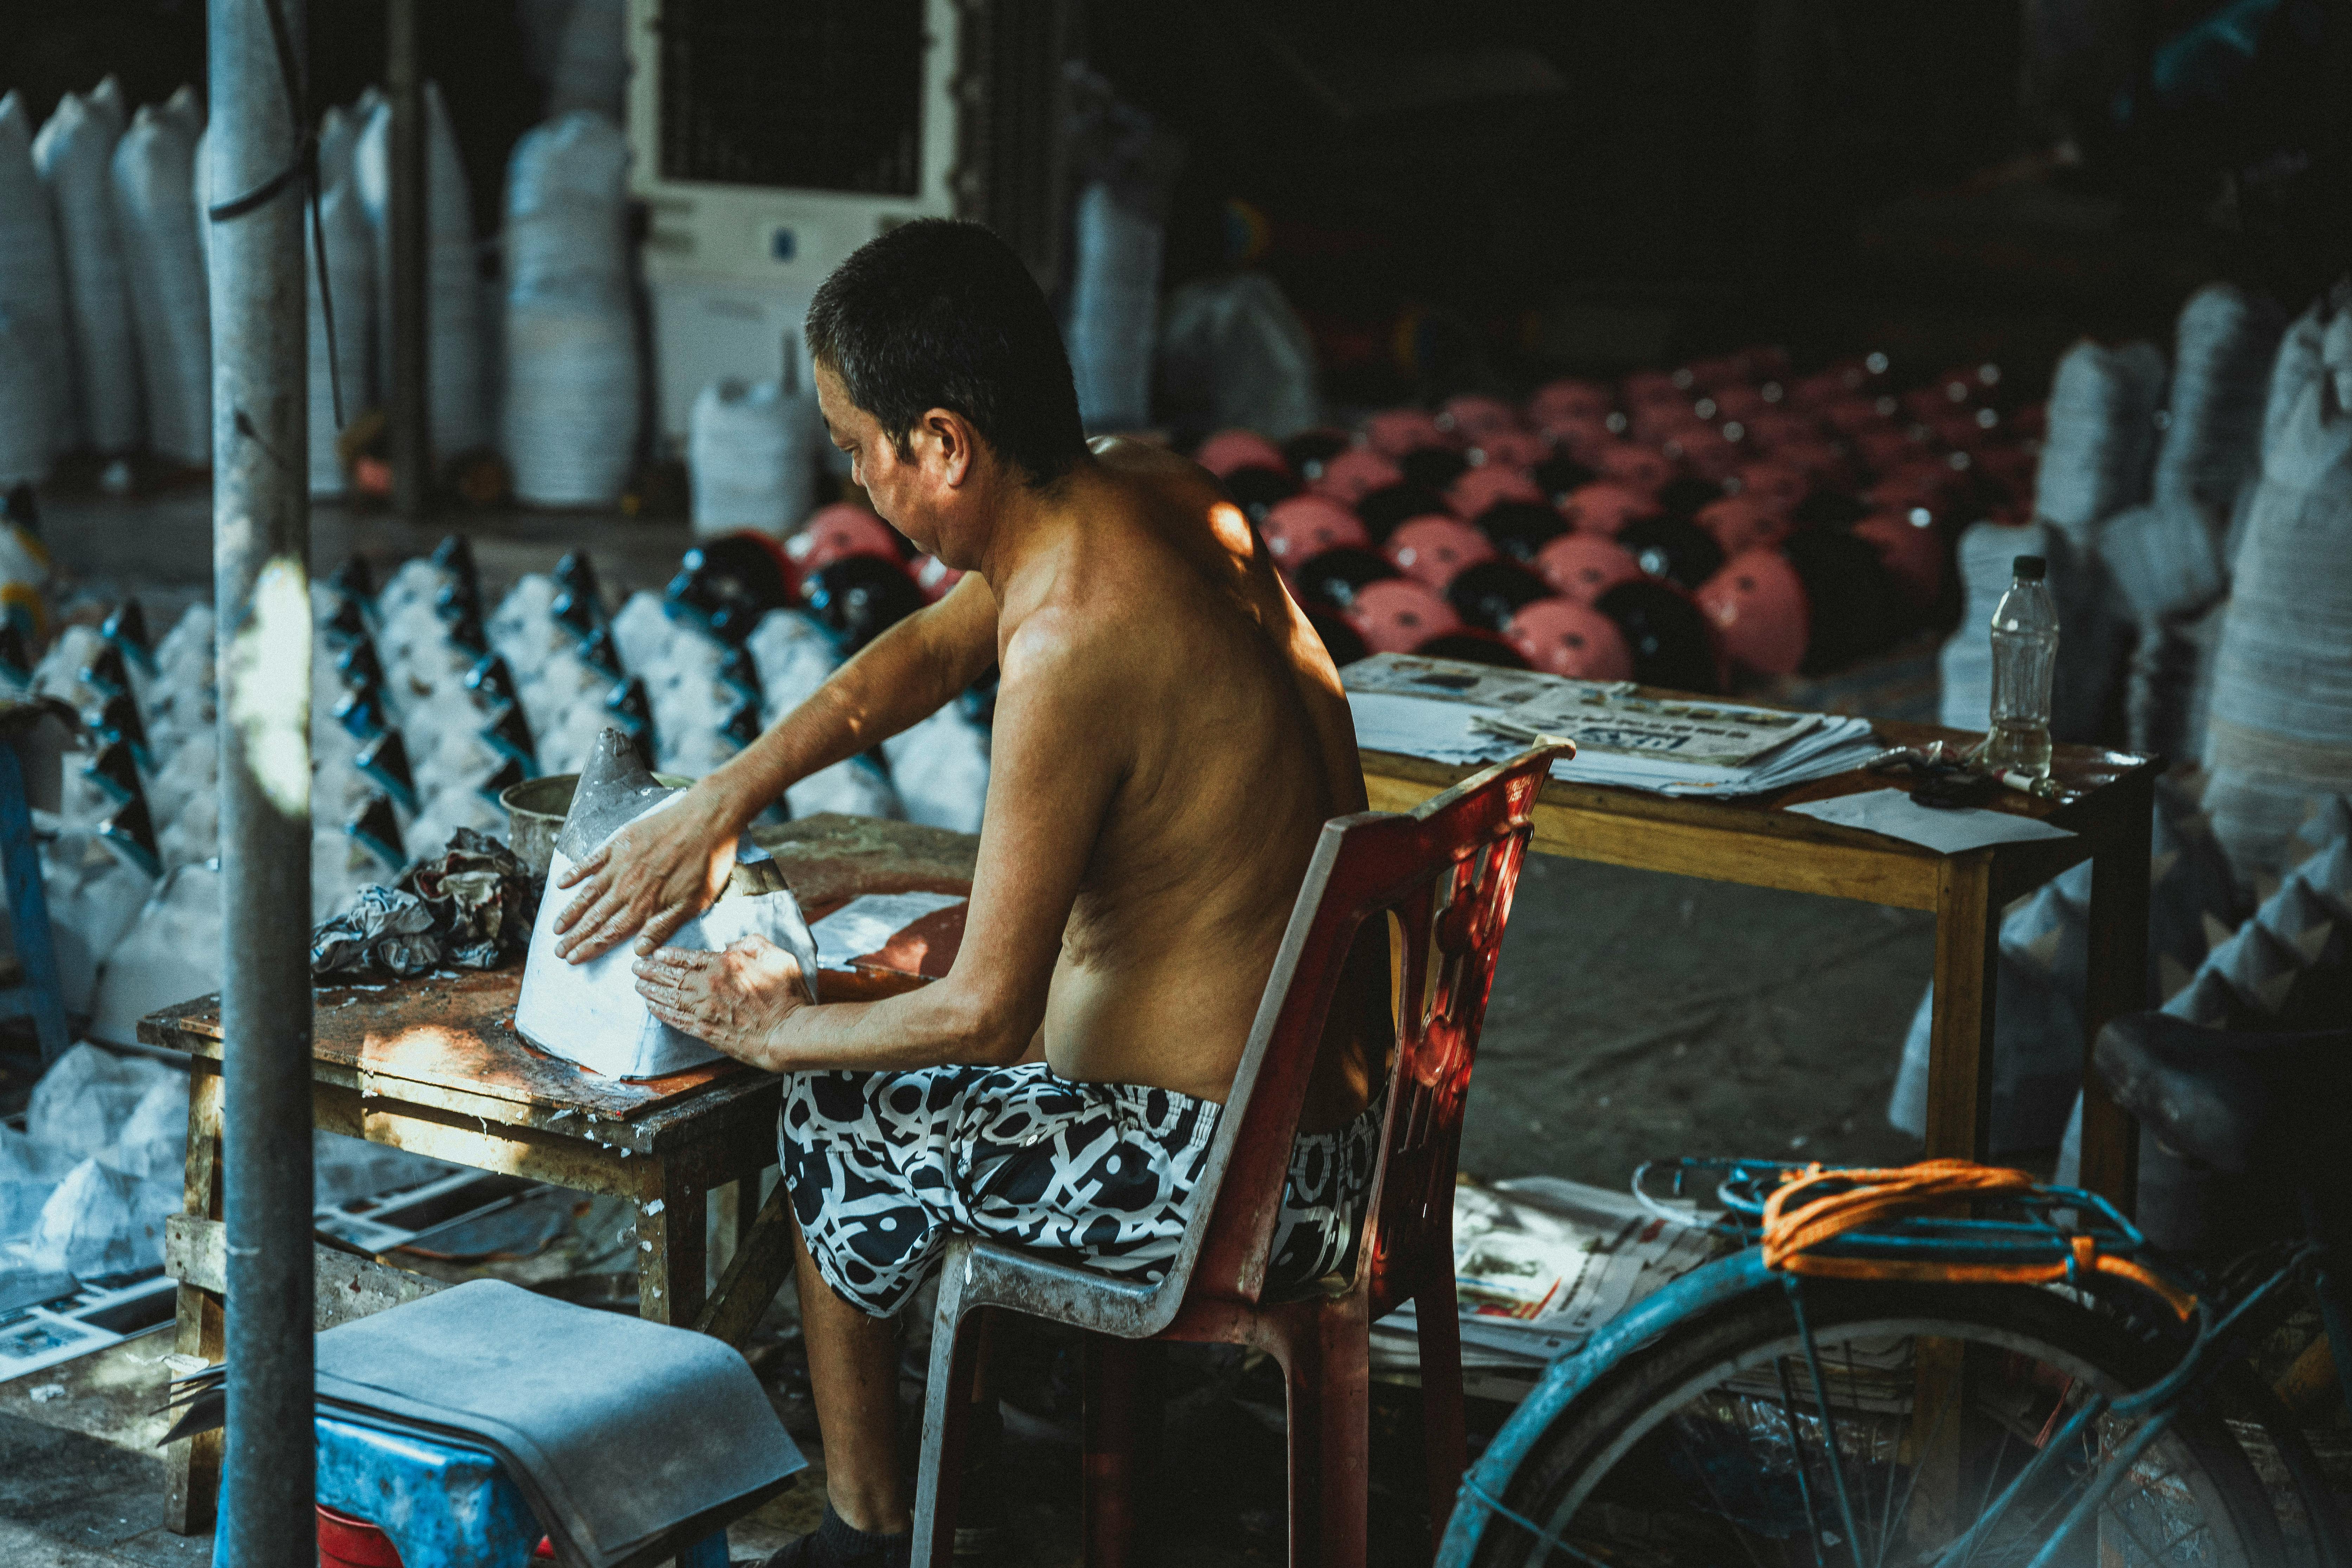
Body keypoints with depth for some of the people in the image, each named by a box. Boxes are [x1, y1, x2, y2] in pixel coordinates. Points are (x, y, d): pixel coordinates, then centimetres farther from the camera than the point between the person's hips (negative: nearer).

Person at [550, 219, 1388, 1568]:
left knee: (835, 1124, 11)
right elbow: (933, 650, 15)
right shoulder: (1152, 490, -1)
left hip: (1232, 1179, -9)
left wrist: (782, 1033, -4)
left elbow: (988, 1011, -21)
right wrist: (716, 802, 7)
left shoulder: (1074, 643, -27)